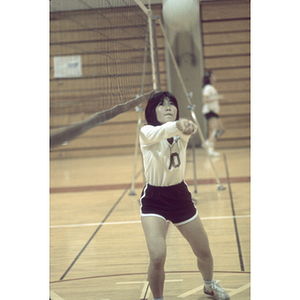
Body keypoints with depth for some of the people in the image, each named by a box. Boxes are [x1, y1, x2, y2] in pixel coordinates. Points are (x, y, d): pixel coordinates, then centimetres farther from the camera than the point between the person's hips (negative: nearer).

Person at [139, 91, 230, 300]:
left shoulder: (182, 133, -8)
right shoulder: (146, 132, -16)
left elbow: (186, 131, -34)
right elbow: (160, 132, -41)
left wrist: (188, 127, -60)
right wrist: (177, 125, -63)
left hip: (180, 195, 4)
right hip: (154, 199, -3)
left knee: (204, 252, 12)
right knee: (157, 257, -20)